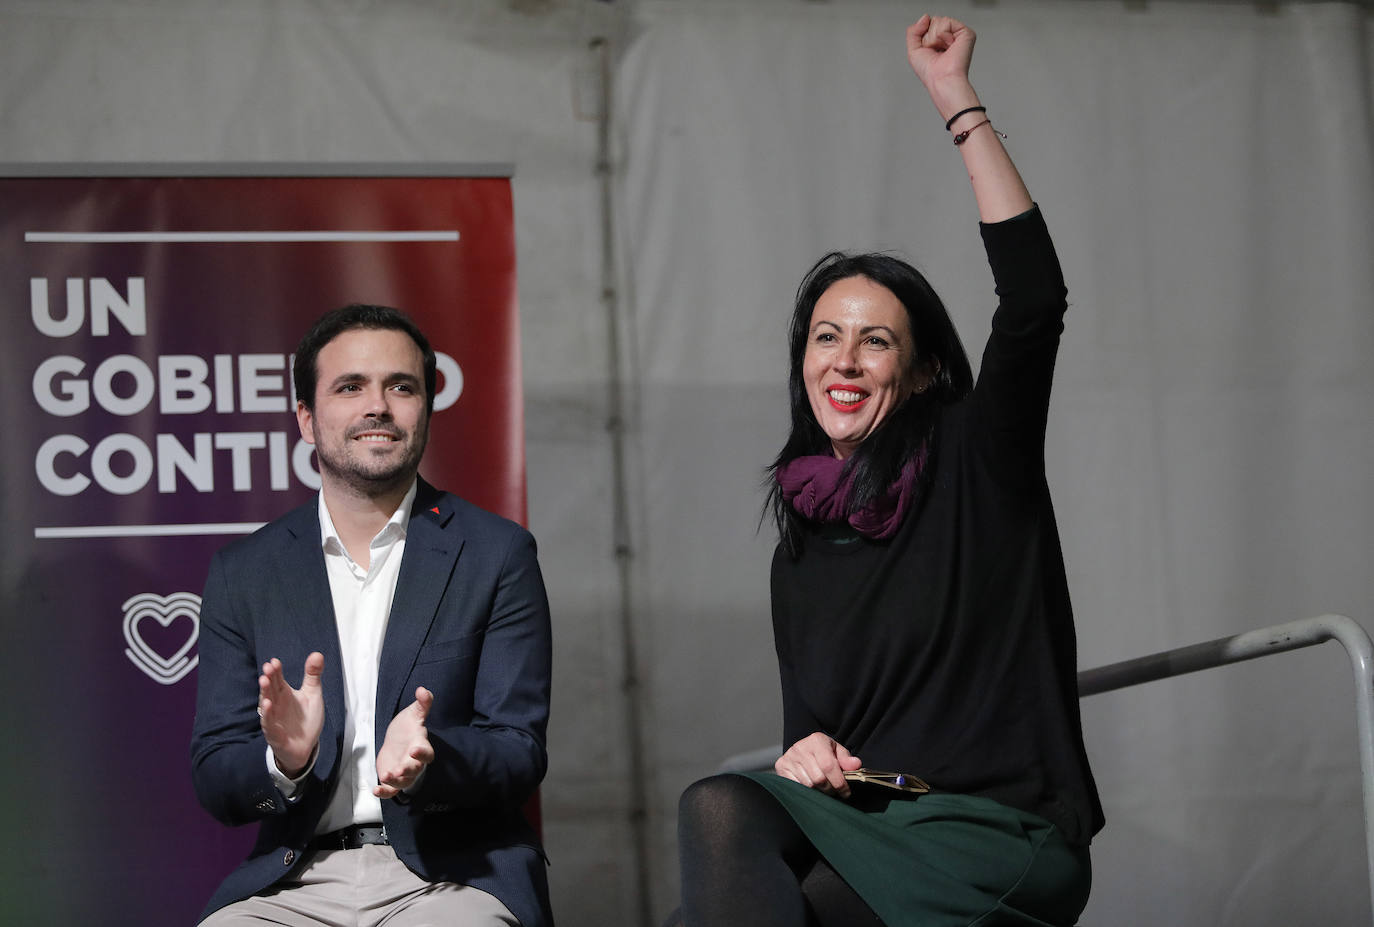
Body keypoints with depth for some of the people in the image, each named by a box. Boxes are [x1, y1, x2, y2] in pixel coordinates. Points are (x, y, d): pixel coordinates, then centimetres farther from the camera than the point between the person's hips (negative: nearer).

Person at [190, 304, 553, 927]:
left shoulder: (497, 555, 7)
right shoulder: (242, 573, 11)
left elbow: (521, 756, 2)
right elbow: (214, 782, 7)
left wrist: (427, 758, -19)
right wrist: (285, 762, -15)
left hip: (452, 877, -1)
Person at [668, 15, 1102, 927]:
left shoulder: (975, 466, 3)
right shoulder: (798, 559, 18)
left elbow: (1034, 301, -13)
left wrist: (957, 99, -13)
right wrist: (806, 755, -4)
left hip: (1004, 840, -5)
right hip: (863, 825, 5)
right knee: (720, 807, -29)